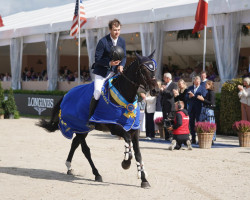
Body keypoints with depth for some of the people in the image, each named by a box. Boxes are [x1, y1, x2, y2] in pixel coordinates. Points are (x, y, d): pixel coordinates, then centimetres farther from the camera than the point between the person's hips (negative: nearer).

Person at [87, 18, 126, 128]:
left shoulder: (122, 41, 2)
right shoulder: (103, 42, -16)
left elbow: (124, 57, 9)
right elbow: (97, 59, -14)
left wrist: (121, 65, -12)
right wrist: (109, 63, -28)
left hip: (115, 71, 6)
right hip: (102, 72, -6)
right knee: (97, 94, -15)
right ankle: (90, 119, -3)